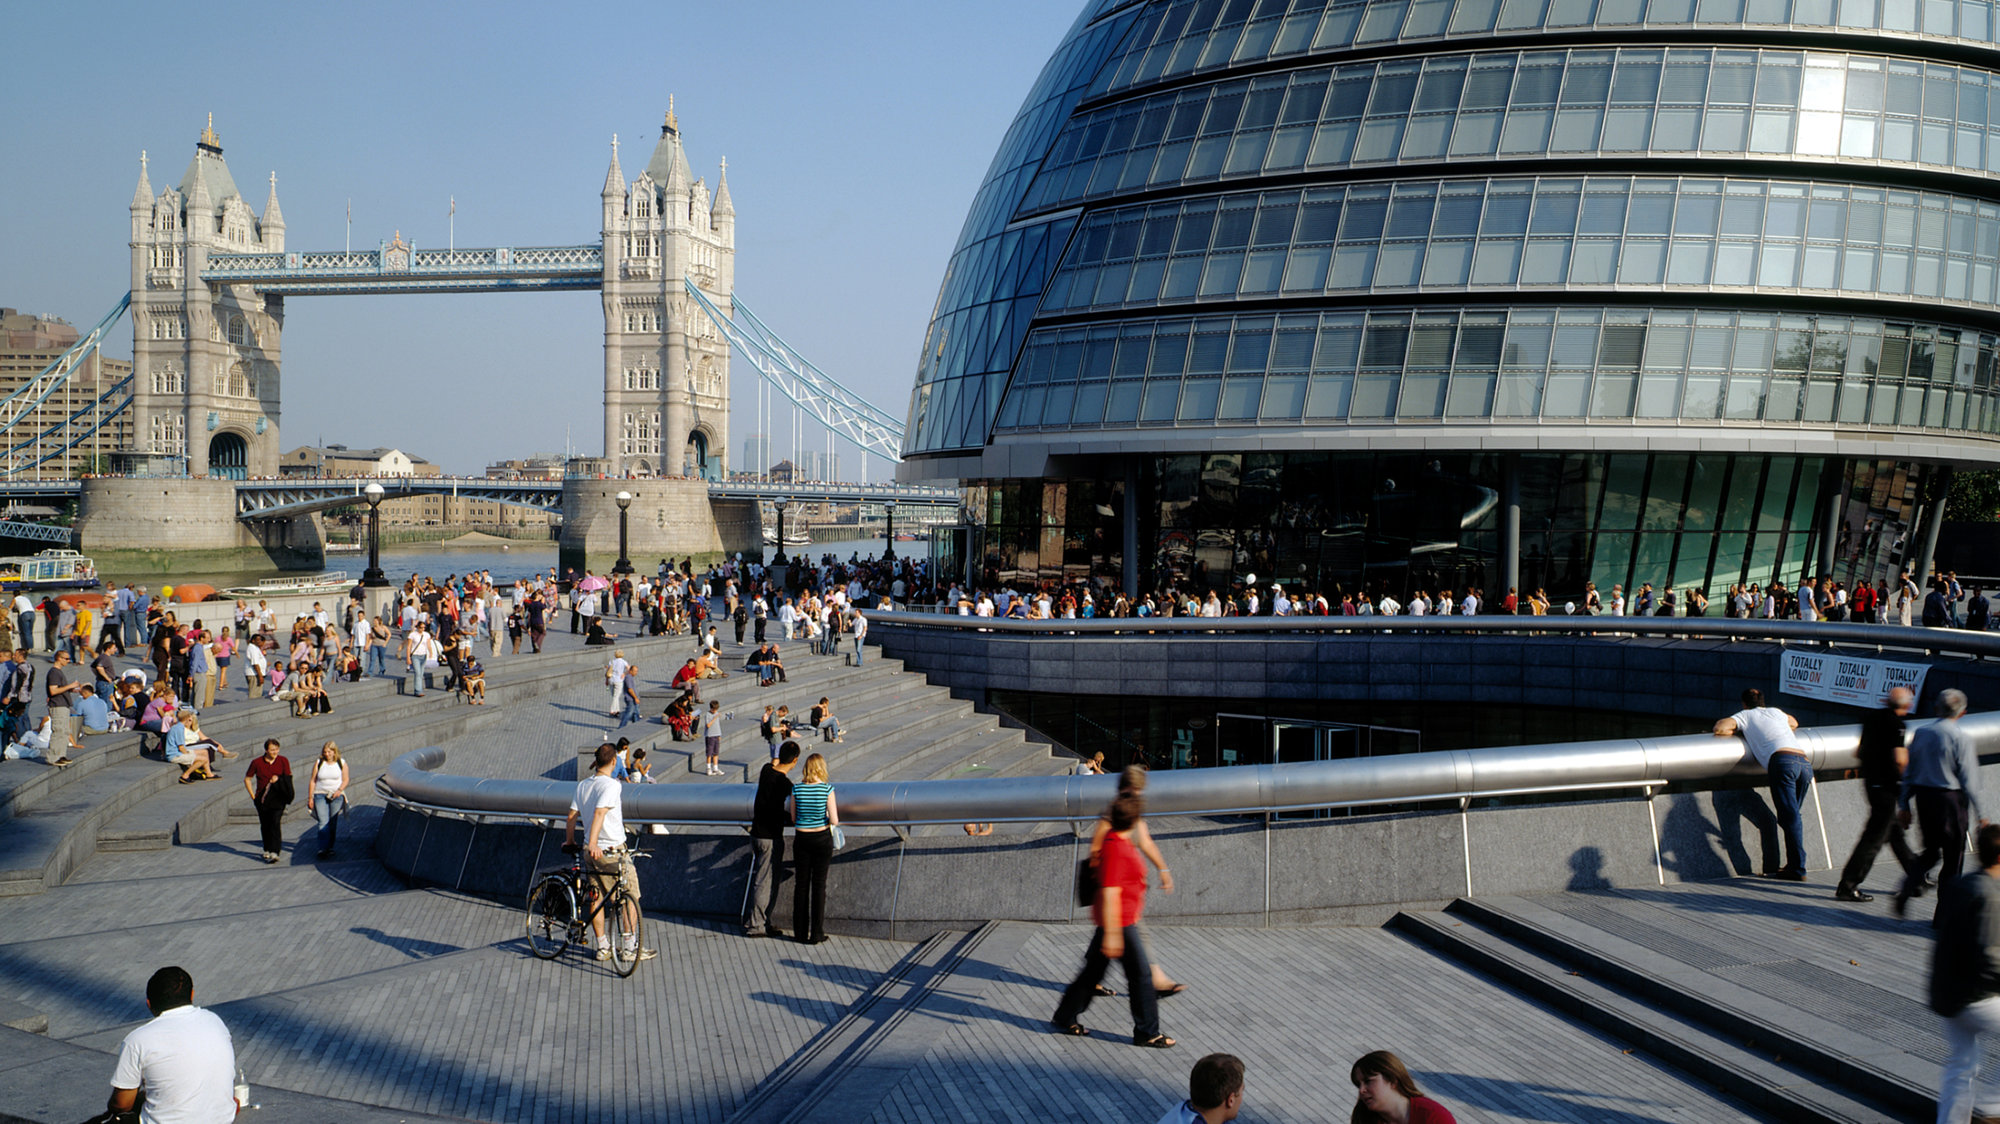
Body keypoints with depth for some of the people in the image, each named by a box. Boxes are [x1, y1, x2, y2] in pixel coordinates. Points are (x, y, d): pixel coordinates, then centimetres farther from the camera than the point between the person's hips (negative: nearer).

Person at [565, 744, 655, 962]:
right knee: (631, 897, 5)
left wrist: (569, 841, 23)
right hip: (613, 851, -7)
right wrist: (593, 843, -33)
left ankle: (602, 947, 17)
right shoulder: (612, 786, -16)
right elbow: (599, 813, -28)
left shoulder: (582, 785, 7)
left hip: (590, 852, 7)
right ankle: (631, 946, 6)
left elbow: (572, 816, 9)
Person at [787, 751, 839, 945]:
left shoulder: (797, 789, -5)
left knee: (801, 884, 10)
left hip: (801, 839, 2)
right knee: (819, 885, 5)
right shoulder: (827, 789, -12)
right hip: (822, 839, -2)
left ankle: (800, 933, 13)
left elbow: (793, 818, 3)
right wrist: (835, 817, 9)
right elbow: (834, 821, -13)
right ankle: (816, 934, 6)